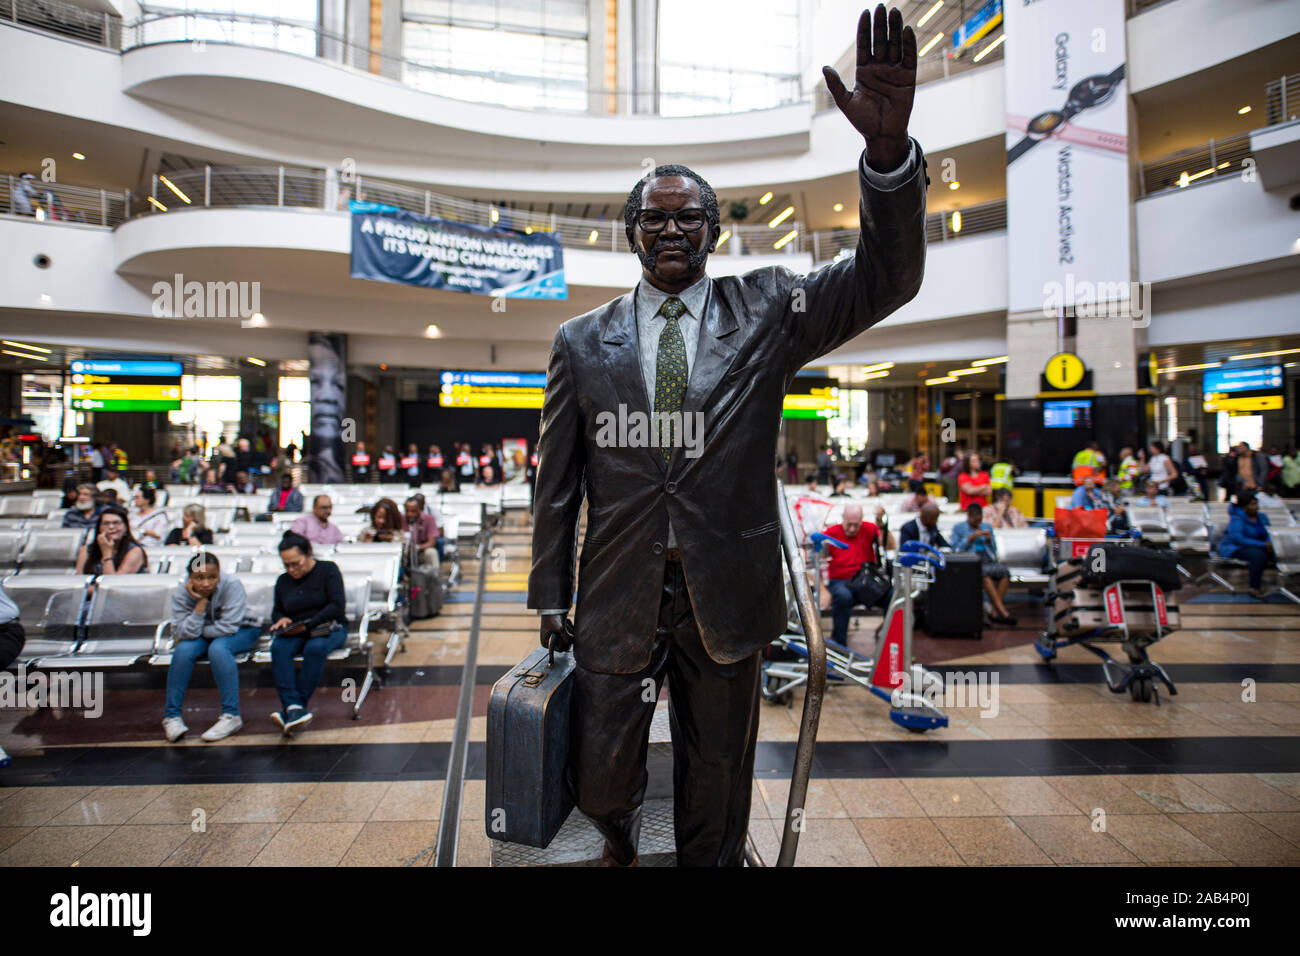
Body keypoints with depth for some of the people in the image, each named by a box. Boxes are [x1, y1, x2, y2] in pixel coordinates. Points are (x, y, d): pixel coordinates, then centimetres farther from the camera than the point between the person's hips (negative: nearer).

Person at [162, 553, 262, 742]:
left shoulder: (231, 584, -27)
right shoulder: (180, 594, -16)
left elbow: (229, 627, -27)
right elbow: (186, 633, -22)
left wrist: (199, 632, -16)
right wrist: (201, 601, -29)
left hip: (241, 631, -4)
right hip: (205, 637, 4)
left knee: (218, 648, -33)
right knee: (183, 650, -26)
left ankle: (231, 715, -27)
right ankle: (172, 715, -12)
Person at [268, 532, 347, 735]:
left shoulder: (328, 570, -2)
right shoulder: (283, 581, 14)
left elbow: (337, 605, -11)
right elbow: (276, 611, 24)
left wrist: (307, 625, -18)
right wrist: (281, 619, -2)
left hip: (329, 628, -4)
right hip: (295, 633, 4)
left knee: (315, 647, -38)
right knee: (278, 648, -30)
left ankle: (290, 709, -32)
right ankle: (294, 708, -41)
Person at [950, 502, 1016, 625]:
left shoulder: (987, 526, 23)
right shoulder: (958, 528, 13)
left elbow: (994, 549, 22)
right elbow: (955, 549, 2)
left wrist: (989, 540, 2)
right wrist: (970, 538, -8)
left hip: (989, 560, 4)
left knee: (1004, 571, -29)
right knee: (985, 574, -36)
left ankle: (995, 612, -28)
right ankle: (1003, 612, -37)